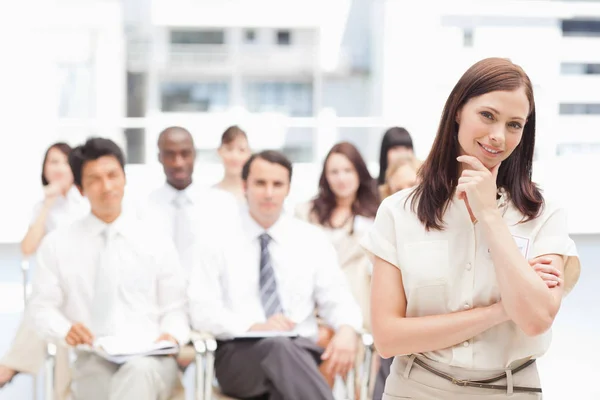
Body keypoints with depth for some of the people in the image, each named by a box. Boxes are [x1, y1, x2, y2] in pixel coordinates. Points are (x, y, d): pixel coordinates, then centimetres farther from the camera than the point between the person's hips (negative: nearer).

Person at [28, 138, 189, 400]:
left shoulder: (157, 244, 11)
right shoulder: (56, 245, 11)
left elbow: (174, 308, 13)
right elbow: (43, 307, 9)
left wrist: (171, 335, -10)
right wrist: (65, 330, -13)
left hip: (150, 358, 1)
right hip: (93, 360, -1)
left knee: (139, 372, -38)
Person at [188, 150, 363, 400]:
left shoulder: (312, 240, 13)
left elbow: (336, 298, 9)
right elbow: (202, 311, -2)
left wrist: (347, 330, -16)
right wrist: (254, 327, -19)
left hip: (301, 349, 1)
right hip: (238, 353, -1)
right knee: (279, 348, -37)